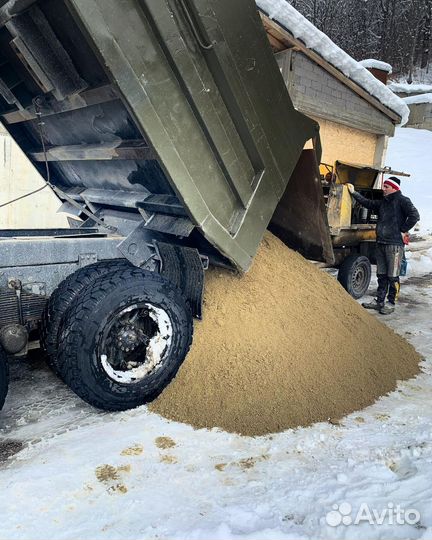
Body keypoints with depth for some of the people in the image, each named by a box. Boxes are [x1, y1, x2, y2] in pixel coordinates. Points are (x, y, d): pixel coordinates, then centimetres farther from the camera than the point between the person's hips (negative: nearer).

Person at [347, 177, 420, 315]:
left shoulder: (402, 200, -6)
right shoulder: (382, 202, 17)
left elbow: (414, 215, -16)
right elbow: (367, 203, 26)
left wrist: (403, 231, -13)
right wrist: (353, 192, 25)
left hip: (394, 244, -7)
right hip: (380, 244, 7)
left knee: (393, 277, -1)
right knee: (381, 275, 13)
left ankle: (391, 303, 9)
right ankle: (379, 301, 21)